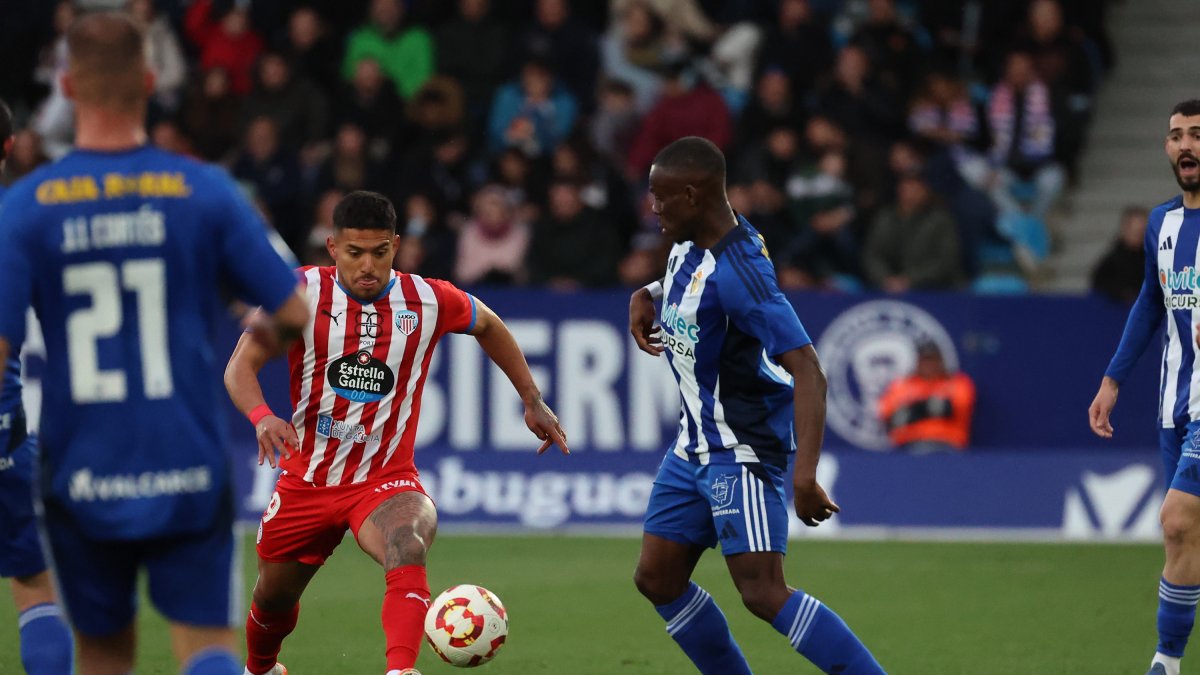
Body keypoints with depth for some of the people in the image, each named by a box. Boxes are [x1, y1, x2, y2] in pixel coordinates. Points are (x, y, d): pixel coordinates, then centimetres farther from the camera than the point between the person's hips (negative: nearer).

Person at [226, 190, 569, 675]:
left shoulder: (428, 301, -6)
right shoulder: (303, 293, -10)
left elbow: (488, 326, 16)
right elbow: (240, 366, -15)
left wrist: (532, 400, 16)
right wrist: (262, 417, -35)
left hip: (386, 480, -2)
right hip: (306, 481, 2)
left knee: (407, 548, -36)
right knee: (274, 598, 17)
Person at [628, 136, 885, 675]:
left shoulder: (737, 271, -26)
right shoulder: (691, 242, 2)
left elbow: (806, 370, -32)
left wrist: (805, 475, -38)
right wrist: (646, 296, 8)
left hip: (744, 449, -10)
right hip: (696, 444, 10)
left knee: (763, 594, -16)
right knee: (657, 579, 10)